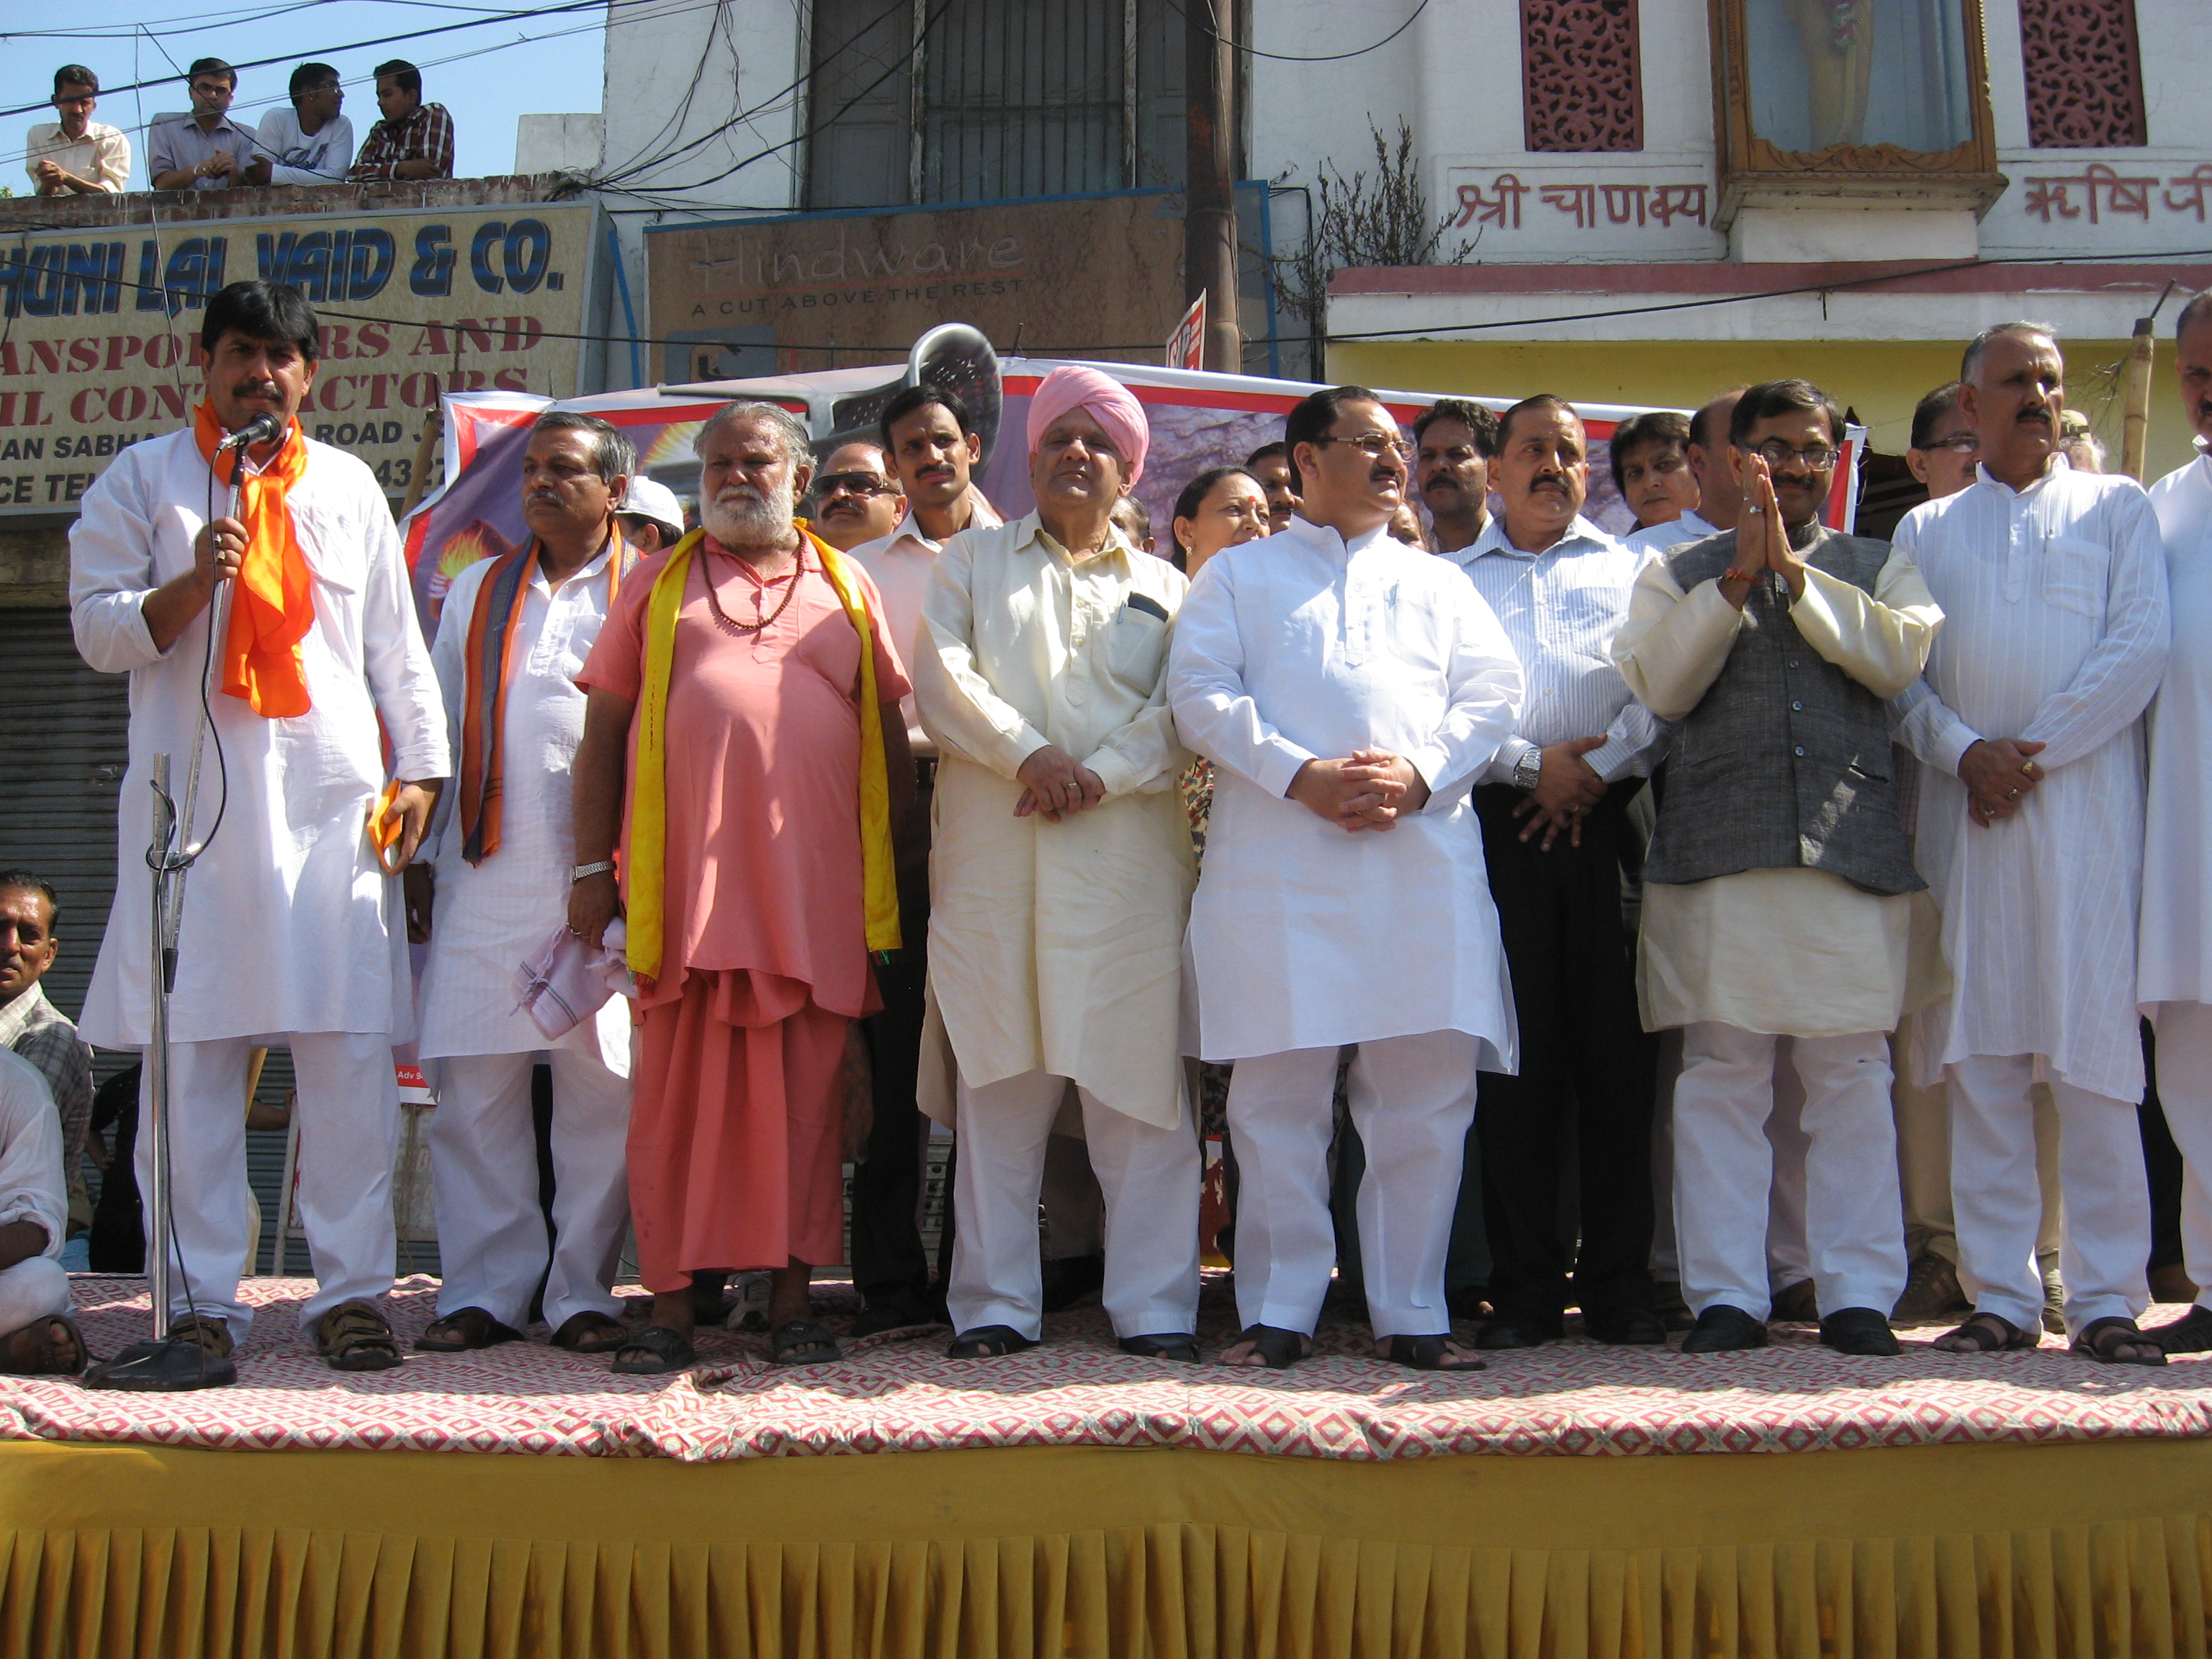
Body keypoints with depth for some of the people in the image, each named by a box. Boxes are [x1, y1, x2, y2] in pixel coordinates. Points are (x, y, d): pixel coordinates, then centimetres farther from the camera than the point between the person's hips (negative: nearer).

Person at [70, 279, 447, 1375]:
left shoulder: (348, 486, 19)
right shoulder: (144, 479, 12)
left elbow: (396, 647, 18)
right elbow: (97, 629, 6)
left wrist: (418, 772, 8)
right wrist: (190, 586, -11)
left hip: (333, 805, 2)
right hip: (193, 800, -1)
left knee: (352, 1057, -4)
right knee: (191, 1057, -3)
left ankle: (351, 1288, 3)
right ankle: (200, 1298, 5)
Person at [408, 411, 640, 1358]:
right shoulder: (477, 591, 19)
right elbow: (440, 724, 20)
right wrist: (420, 855, 12)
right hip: (486, 872, 3)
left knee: (603, 1084, -2)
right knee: (473, 1084, 1)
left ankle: (582, 1290, 8)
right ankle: (483, 1290, 9)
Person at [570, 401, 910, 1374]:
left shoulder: (846, 589, 16)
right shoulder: (658, 585, 14)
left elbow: (890, 736, 15)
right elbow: (603, 732, 10)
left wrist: (897, 869, 7)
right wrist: (594, 866, 2)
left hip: (816, 884, 1)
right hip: (683, 884, 0)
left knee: (804, 1093, 2)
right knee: (678, 1092, 0)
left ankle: (792, 1296, 11)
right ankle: (670, 1301, 6)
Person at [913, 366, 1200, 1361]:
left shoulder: (1164, 588, 20)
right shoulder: (969, 563, 19)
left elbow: (1182, 710, 4)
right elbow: (939, 680, 3)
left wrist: (1101, 774, -12)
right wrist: (1028, 755, -10)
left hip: (1128, 857, 0)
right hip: (992, 858, 0)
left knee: (1141, 1089, -4)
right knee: (997, 1085, -1)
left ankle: (1154, 1305, 2)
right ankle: (995, 1305, 5)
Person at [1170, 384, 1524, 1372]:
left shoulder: (1438, 582, 25)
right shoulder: (1239, 575, 18)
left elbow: (1492, 692, 12)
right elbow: (1201, 694, 3)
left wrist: (1418, 770, -8)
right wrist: (1300, 774, -12)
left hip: (1424, 854, 2)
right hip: (1276, 864, -2)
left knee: (1426, 1091, -1)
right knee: (1278, 1093, -3)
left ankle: (1410, 1311, 8)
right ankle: (1278, 1312, 6)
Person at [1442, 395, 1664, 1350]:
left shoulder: (1631, 570, 19)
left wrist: (1598, 771, -8)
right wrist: (1529, 765, -6)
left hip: (1608, 820, 0)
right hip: (1498, 823, 0)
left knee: (1615, 1052, -3)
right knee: (1516, 1054, -2)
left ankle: (1619, 1286, 4)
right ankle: (1527, 1288, 4)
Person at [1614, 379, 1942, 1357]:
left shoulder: (1877, 566, 17)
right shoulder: (1680, 571, 15)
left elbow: (1899, 658, -1)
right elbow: (1661, 686, 1)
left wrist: (1794, 572, -6)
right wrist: (1737, 578, -6)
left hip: (1852, 845, 1)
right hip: (1718, 847, 0)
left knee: (1852, 1072, 0)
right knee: (1723, 1074, -1)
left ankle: (1858, 1294, 7)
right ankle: (1727, 1295, 4)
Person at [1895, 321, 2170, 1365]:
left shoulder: (2116, 508, 12)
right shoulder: (1925, 531, 17)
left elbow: (2140, 649, -1)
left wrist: (2034, 751, -9)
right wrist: (1967, 752, -10)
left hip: (2085, 799, -2)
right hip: (1964, 806, 2)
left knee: (2093, 1049, -6)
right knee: (1978, 1053, 0)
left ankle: (2106, 1298, -1)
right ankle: (2000, 1294, 5)